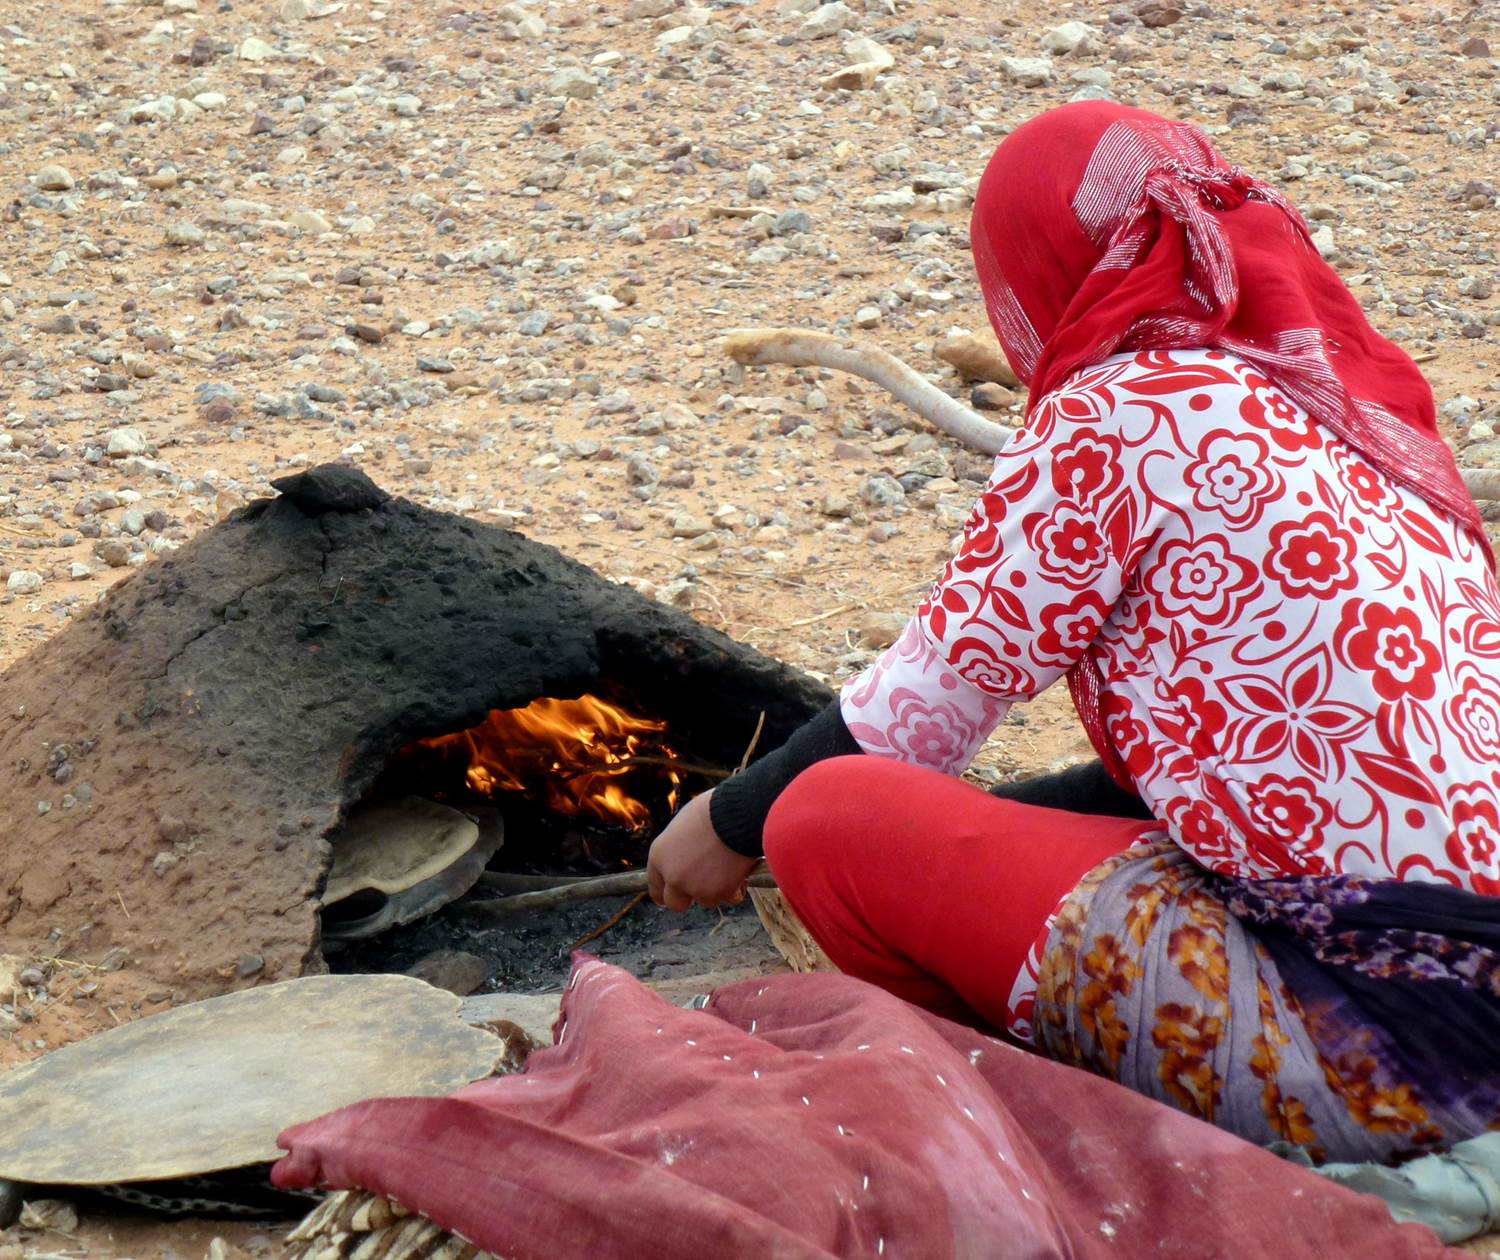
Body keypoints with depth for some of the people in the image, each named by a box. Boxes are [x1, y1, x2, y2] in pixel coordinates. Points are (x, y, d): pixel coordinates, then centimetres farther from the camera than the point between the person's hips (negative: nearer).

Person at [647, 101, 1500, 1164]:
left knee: (829, 813, -5)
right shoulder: (1348, 407, 16)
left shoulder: (1118, 412, -8)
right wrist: (978, 832, 32)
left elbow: (928, 705, 0)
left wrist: (733, 825, 18)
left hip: (1366, 1061, -9)